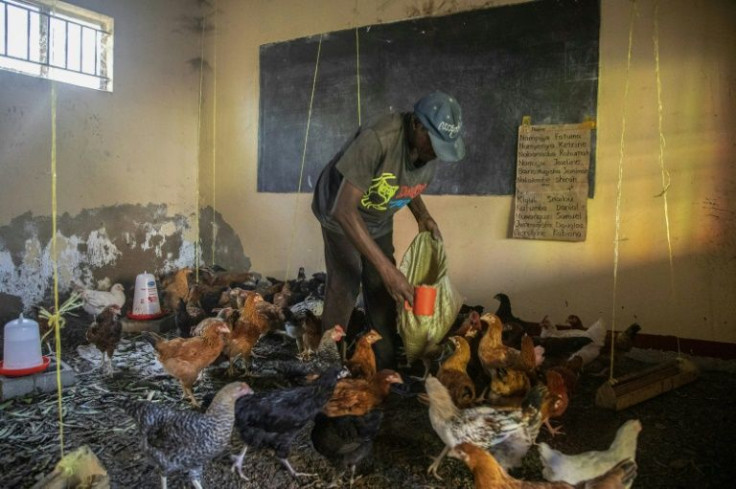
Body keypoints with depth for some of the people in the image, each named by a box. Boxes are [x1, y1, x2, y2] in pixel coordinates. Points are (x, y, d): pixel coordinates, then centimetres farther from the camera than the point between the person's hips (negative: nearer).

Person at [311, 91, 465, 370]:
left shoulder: (432, 147, -18)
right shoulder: (377, 140, -40)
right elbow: (344, 210, -42)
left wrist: (423, 217, -13)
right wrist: (387, 268, -44)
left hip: (379, 219, 6)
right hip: (342, 214, -5)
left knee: (382, 291, 6)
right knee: (344, 287, -11)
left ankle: (386, 369, 18)